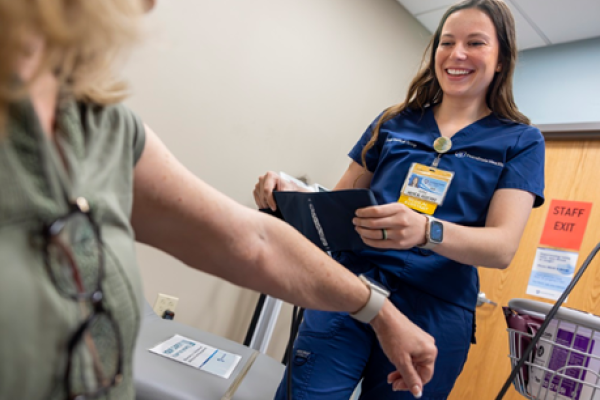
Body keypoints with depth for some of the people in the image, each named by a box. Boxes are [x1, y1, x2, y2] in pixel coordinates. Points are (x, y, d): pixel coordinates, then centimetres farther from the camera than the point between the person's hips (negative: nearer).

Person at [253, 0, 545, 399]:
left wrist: (425, 231, -30)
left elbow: (503, 246, -10)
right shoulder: (393, 123, 10)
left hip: (432, 317, -1)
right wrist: (292, 194, -10)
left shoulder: (521, 141, 4)